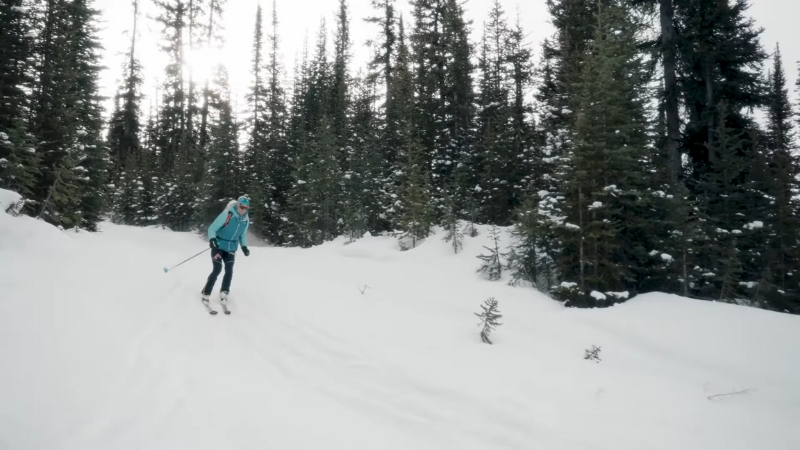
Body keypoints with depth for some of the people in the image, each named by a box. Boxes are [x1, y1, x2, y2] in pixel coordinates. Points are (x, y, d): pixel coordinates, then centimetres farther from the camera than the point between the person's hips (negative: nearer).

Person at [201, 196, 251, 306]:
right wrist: (212, 239, -31)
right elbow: (212, 228, -15)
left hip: (231, 248, 5)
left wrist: (244, 246, 1)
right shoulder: (227, 214, -20)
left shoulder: (246, 220, -3)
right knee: (217, 269, -11)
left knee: (229, 270, -6)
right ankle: (206, 293, 3)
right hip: (218, 246, -5)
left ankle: (224, 293, 10)